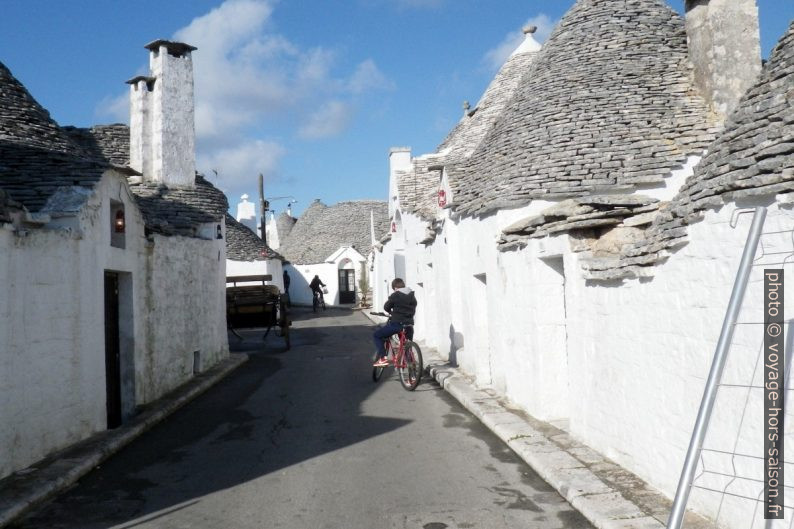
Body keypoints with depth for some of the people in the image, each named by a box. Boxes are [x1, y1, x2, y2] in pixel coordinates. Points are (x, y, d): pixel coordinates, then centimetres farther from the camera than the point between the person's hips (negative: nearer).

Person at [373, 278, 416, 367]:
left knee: (376, 336, 9)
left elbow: (386, 307, 3)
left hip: (396, 323, -6)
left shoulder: (395, 295, -6)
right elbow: (413, 310, 15)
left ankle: (382, 358, -2)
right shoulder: (412, 296, 11)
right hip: (409, 323, 6)